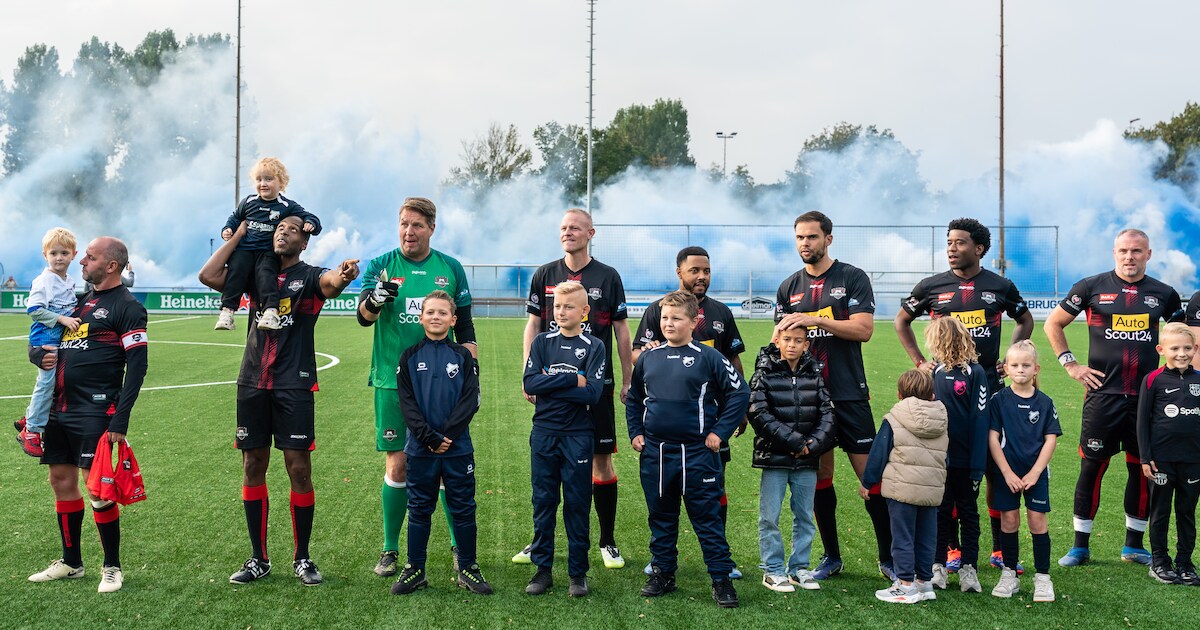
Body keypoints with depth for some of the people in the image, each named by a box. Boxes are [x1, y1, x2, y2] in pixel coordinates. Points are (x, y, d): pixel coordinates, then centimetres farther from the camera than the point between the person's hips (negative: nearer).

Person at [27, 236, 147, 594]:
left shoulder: (127, 308, -7)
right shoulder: (79, 300, 17)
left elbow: (136, 367, -13)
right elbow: (41, 338, 26)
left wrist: (120, 422, -19)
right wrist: (41, 355, -1)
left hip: (95, 411, -8)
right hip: (60, 409, 8)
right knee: (61, 480, 13)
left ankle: (112, 567, 6)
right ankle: (71, 562, 27)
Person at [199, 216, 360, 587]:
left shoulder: (309, 276, 1)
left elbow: (331, 282, -23)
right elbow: (208, 276, 2)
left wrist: (344, 275, -47)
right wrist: (238, 235, 7)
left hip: (294, 386, -4)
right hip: (252, 384, 4)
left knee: (299, 469, -3)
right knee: (253, 467, 7)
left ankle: (302, 559, 12)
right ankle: (259, 560, 19)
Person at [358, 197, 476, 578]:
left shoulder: (451, 268, 6)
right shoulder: (381, 265, 2)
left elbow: (464, 328, 11)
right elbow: (364, 316, -12)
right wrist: (375, 299, -34)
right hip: (393, 382, -1)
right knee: (397, 465, 2)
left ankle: (460, 547, 17)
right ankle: (390, 550, 17)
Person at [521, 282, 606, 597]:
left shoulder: (594, 347, -1)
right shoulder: (542, 342, 6)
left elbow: (592, 393, -14)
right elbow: (530, 383, -8)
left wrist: (549, 383, -13)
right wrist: (573, 379, -14)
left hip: (578, 436, -2)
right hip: (543, 433, 2)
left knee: (577, 504, 5)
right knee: (543, 502, 7)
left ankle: (578, 572, 15)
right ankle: (542, 569, 18)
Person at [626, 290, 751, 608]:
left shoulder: (707, 358, -6)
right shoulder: (648, 358, 7)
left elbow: (739, 392, -4)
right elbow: (633, 399, 21)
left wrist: (720, 432, -7)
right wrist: (635, 433, 11)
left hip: (696, 453, -4)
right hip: (654, 453, 4)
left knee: (707, 518, 2)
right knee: (660, 516, 14)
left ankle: (722, 579, 11)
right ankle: (663, 573, 27)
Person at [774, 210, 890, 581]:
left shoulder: (853, 278, 0)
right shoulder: (789, 288, 12)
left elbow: (864, 329, -11)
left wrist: (816, 320, -19)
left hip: (849, 394, -4)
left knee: (870, 473, -4)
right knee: (820, 474, 9)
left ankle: (888, 557, 8)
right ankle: (831, 557, 21)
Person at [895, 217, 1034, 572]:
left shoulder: (1000, 286, 5)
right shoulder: (931, 287, 3)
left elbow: (1025, 320, 22)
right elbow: (902, 321, 16)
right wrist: (919, 362, 7)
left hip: (989, 387, 1)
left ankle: (1000, 550, 13)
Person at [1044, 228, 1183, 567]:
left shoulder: (1163, 294, 8)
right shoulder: (1092, 287, 0)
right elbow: (1053, 323, 7)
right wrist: (1070, 364, 0)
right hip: (1103, 393, -3)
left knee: (1143, 469, 9)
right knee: (1092, 466, 1)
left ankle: (1134, 544, 23)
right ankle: (1080, 546, 10)